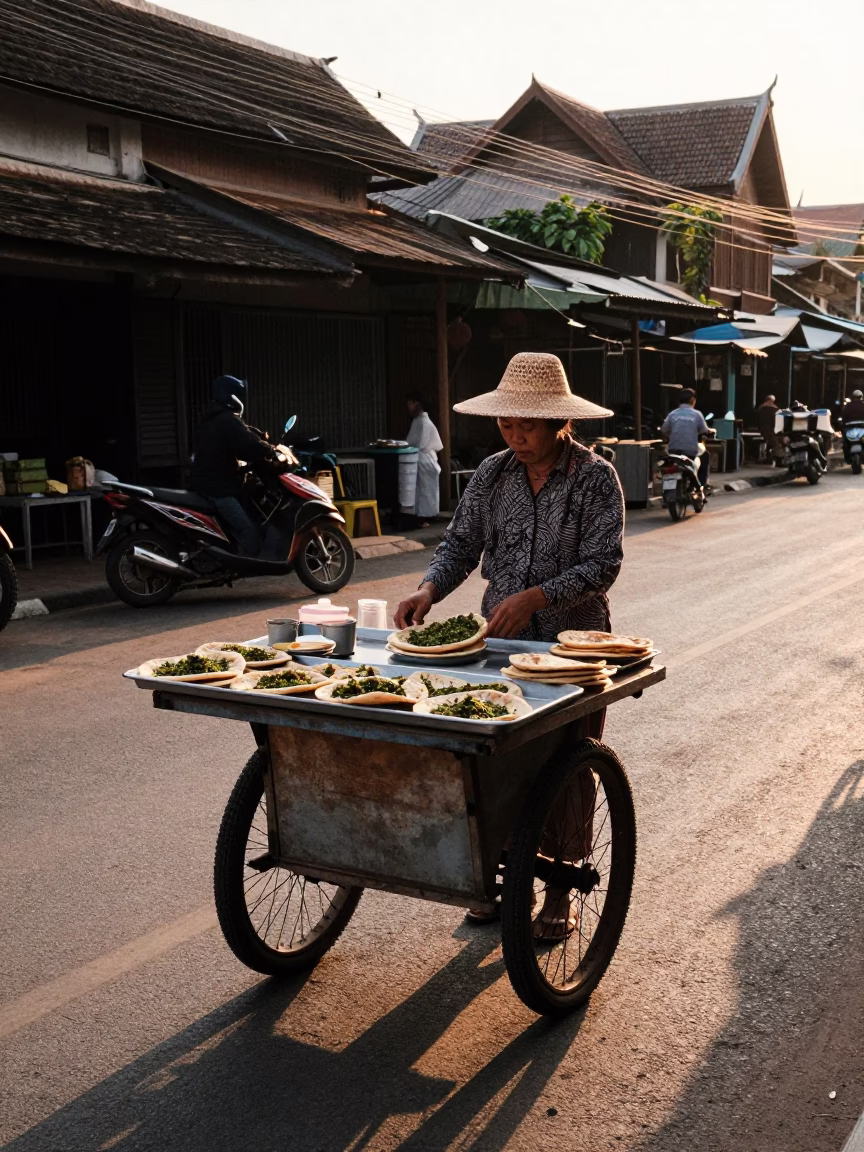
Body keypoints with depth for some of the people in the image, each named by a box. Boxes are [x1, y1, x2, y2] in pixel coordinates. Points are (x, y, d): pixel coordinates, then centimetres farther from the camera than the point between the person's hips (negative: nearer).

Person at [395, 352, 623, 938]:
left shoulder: (595, 477, -9)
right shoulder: (493, 473, 5)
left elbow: (602, 565, -14)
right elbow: (461, 543, 7)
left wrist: (533, 596, -26)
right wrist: (430, 589, -12)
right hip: (499, 640, 4)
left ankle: (561, 890, 20)